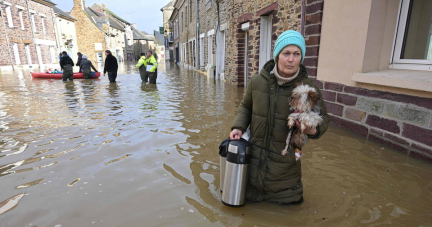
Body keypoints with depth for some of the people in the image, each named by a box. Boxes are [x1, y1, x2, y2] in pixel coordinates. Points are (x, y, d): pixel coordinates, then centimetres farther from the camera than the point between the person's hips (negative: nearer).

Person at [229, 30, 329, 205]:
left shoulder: (308, 87, -13)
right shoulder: (257, 81, -8)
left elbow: (322, 117, -2)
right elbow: (246, 107, 8)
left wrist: (313, 130, -24)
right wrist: (238, 127, -7)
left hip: (284, 162, -1)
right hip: (255, 156, 2)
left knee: (287, 199, 17)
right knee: (248, 196, 17)